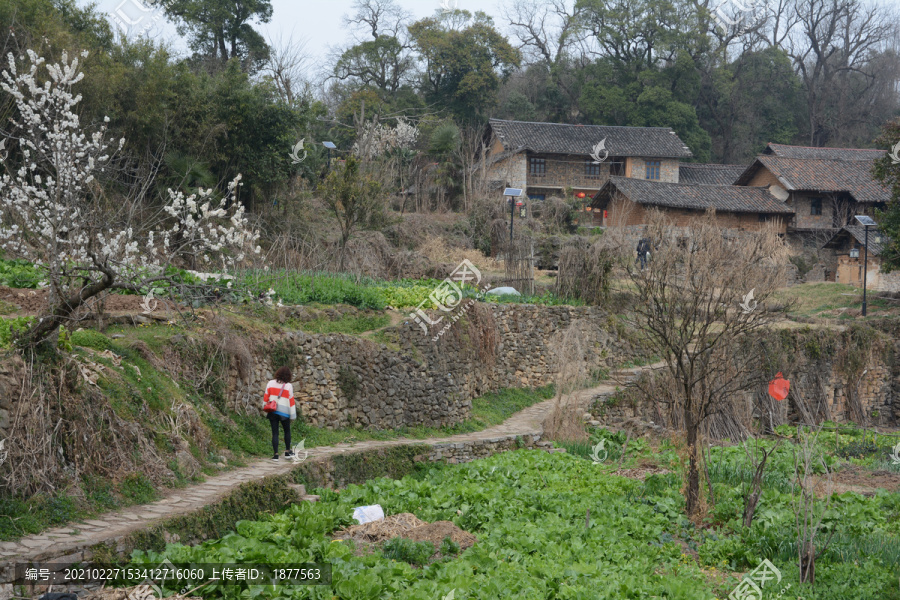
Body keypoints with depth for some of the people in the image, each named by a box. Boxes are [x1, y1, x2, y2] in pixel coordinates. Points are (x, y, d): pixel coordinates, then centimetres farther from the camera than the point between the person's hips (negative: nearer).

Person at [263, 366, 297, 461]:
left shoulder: (270, 383, 2)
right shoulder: (288, 386, -5)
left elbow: (266, 398, 4)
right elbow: (291, 401, -3)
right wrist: (293, 415, 3)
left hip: (272, 412, 2)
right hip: (284, 412, -2)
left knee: (275, 433, 4)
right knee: (287, 431, 18)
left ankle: (276, 454, -1)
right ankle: (287, 451, 23)